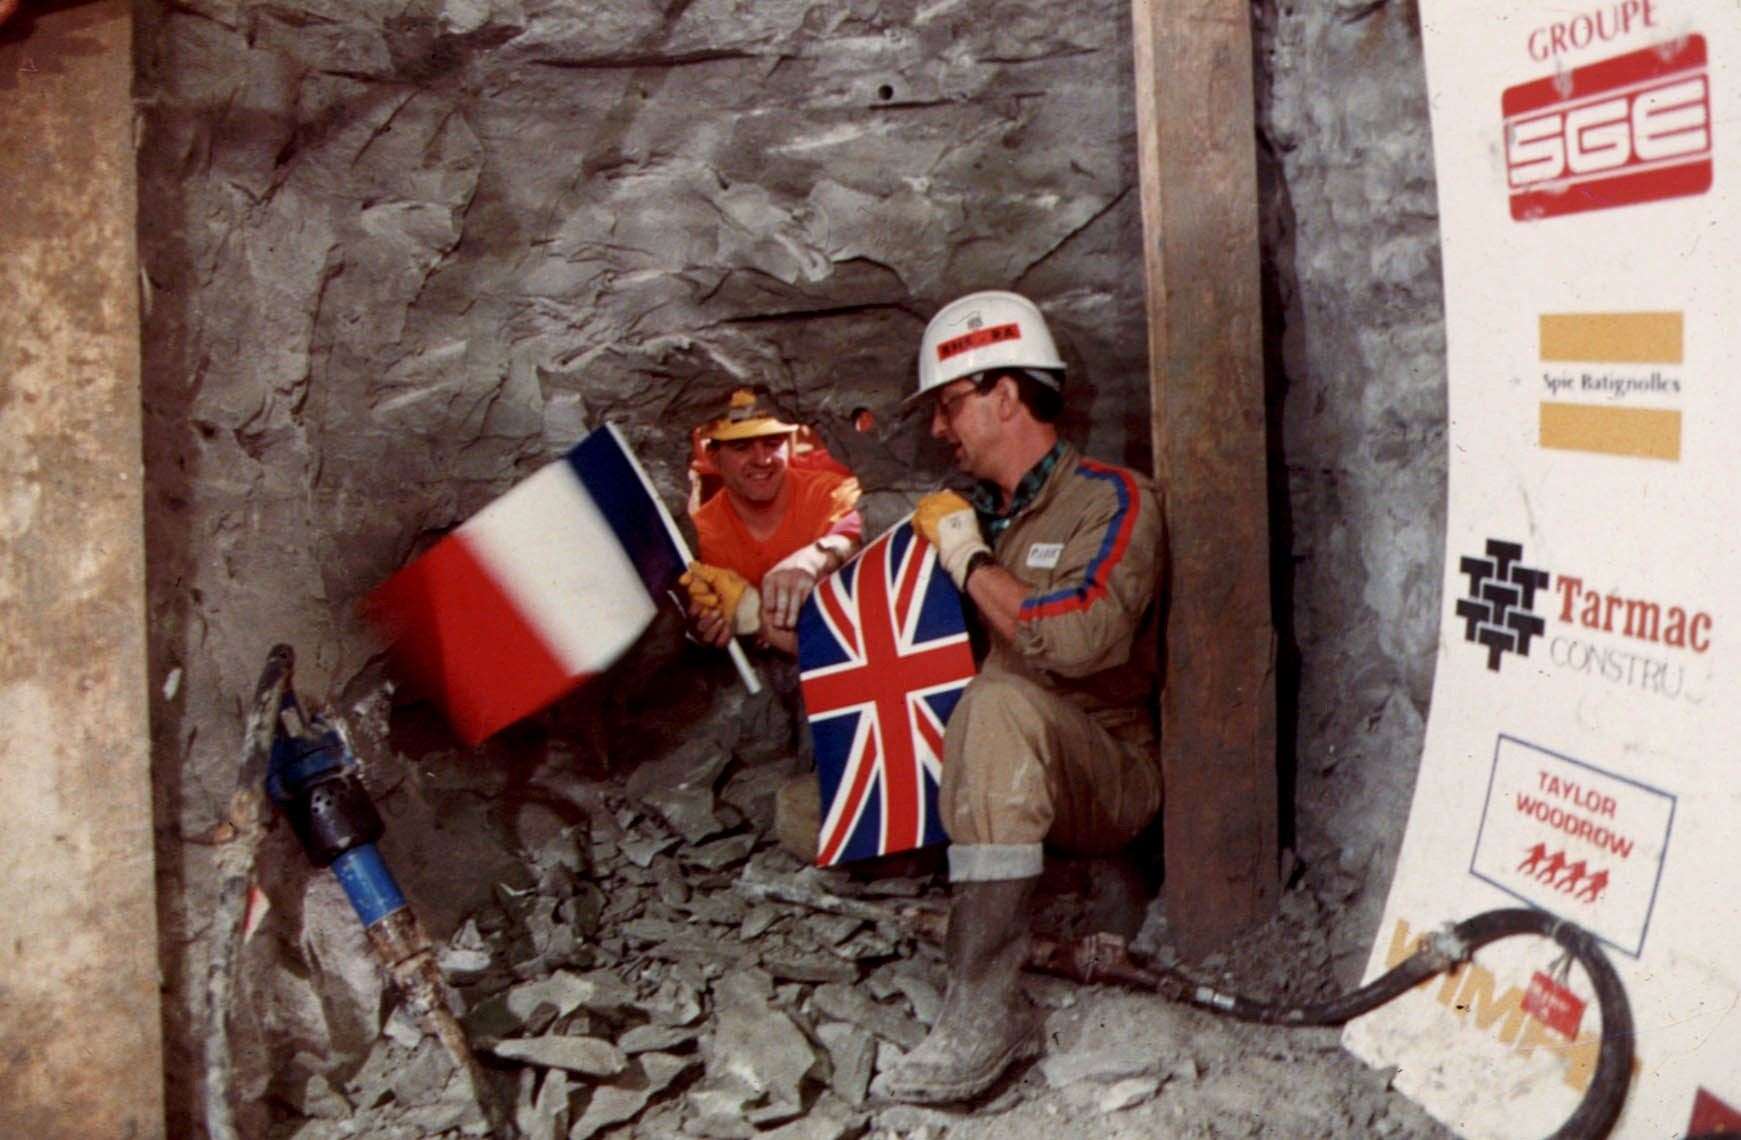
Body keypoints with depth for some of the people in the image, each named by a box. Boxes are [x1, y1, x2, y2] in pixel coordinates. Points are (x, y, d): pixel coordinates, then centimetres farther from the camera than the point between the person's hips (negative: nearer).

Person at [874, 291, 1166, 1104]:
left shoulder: (1113, 501, -7)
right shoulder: (975, 515, 13)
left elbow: (1076, 640, -25)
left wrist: (970, 560, -13)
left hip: (1109, 775, -7)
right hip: (999, 783, 8)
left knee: (999, 703, -38)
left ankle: (983, 1009, -39)